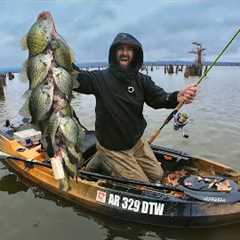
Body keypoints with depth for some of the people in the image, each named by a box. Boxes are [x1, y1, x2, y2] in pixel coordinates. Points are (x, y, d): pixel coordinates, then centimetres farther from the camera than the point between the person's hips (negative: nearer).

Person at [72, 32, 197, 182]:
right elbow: (75, 77, -27)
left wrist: (178, 97, -41)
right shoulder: (100, 78, -16)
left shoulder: (142, 80, -6)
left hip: (137, 142, 5)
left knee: (157, 175, 18)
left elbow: (159, 98, -20)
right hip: (112, 147, -5)